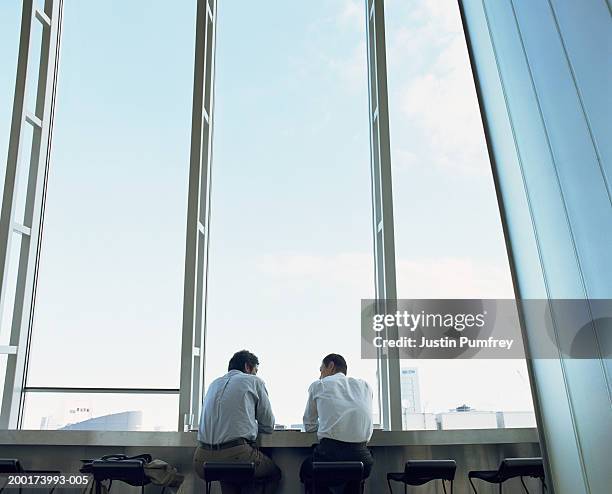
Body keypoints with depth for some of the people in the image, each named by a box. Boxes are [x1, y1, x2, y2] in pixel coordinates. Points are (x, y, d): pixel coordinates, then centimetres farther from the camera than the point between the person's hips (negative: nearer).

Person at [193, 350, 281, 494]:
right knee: (275, 473, 22)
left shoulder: (214, 383, 19)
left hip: (202, 460, 5)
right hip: (238, 455, -5)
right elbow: (268, 427, 9)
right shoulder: (254, 381, 6)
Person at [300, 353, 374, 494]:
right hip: (361, 455, 3)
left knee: (306, 471, 29)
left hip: (330, 452, -3)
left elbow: (309, 426, 20)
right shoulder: (364, 385, 18)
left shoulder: (318, 385, 12)